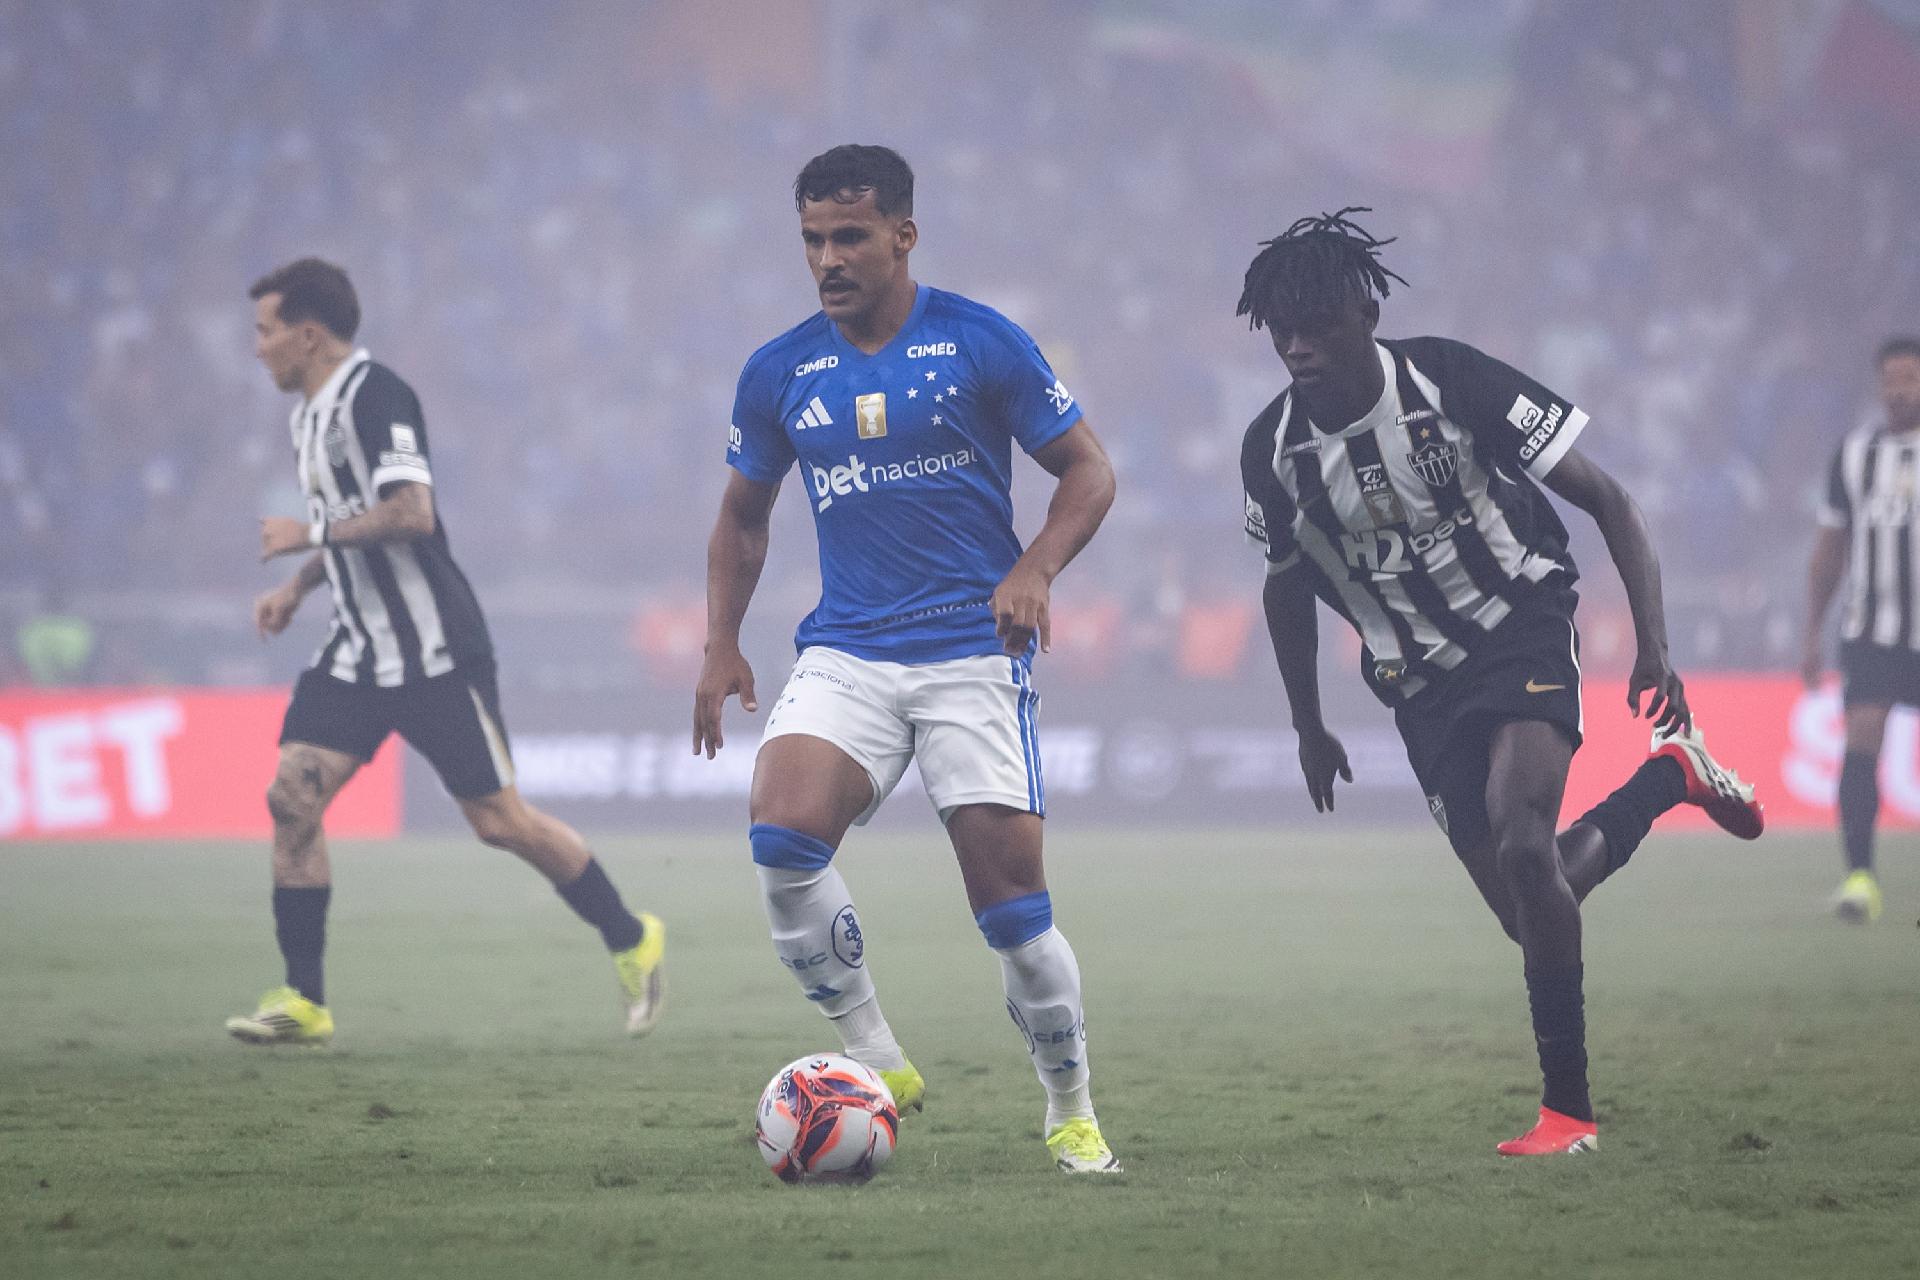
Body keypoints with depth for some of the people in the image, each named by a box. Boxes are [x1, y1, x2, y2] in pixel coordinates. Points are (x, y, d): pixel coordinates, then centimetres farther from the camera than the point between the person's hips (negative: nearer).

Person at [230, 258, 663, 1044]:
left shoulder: (375, 396, -17)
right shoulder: (309, 417, 14)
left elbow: (410, 512, -28)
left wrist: (308, 533, -19)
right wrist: (297, 587, 15)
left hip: (432, 650, -9)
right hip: (358, 651, 9)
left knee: (498, 818, -4)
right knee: (292, 796, -6)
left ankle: (632, 942, 15)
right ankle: (303, 1001, -3)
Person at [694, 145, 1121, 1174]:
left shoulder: (980, 343, -3)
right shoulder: (779, 374, 7)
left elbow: (1088, 471, 2)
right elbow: (743, 517, 20)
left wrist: (1033, 572, -14)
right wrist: (721, 646, 8)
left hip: (974, 652, -3)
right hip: (845, 654, 3)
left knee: (1013, 902, -7)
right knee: (781, 830, -24)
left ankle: (1071, 1114, 14)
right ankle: (873, 1061, -9)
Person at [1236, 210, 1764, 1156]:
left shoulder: (1451, 383, -17)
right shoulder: (1273, 451, -5)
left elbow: (1606, 502, -10)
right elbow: (1288, 588, 15)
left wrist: (1653, 644, -17)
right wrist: (1309, 729, 19)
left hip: (1523, 634, -4)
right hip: (1422, 688, 5)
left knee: (1522, 843, -28)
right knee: (1532, 910, 0)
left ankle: (1567, 1106, -20)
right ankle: (1669, 776, 29)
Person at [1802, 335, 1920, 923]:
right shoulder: (1855, 452, 8)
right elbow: (1830, 548, 14)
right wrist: (1813, 633, 12)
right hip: (1870, 632, 1)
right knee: (1861, 741, -13)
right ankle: (1860, 873, -15)